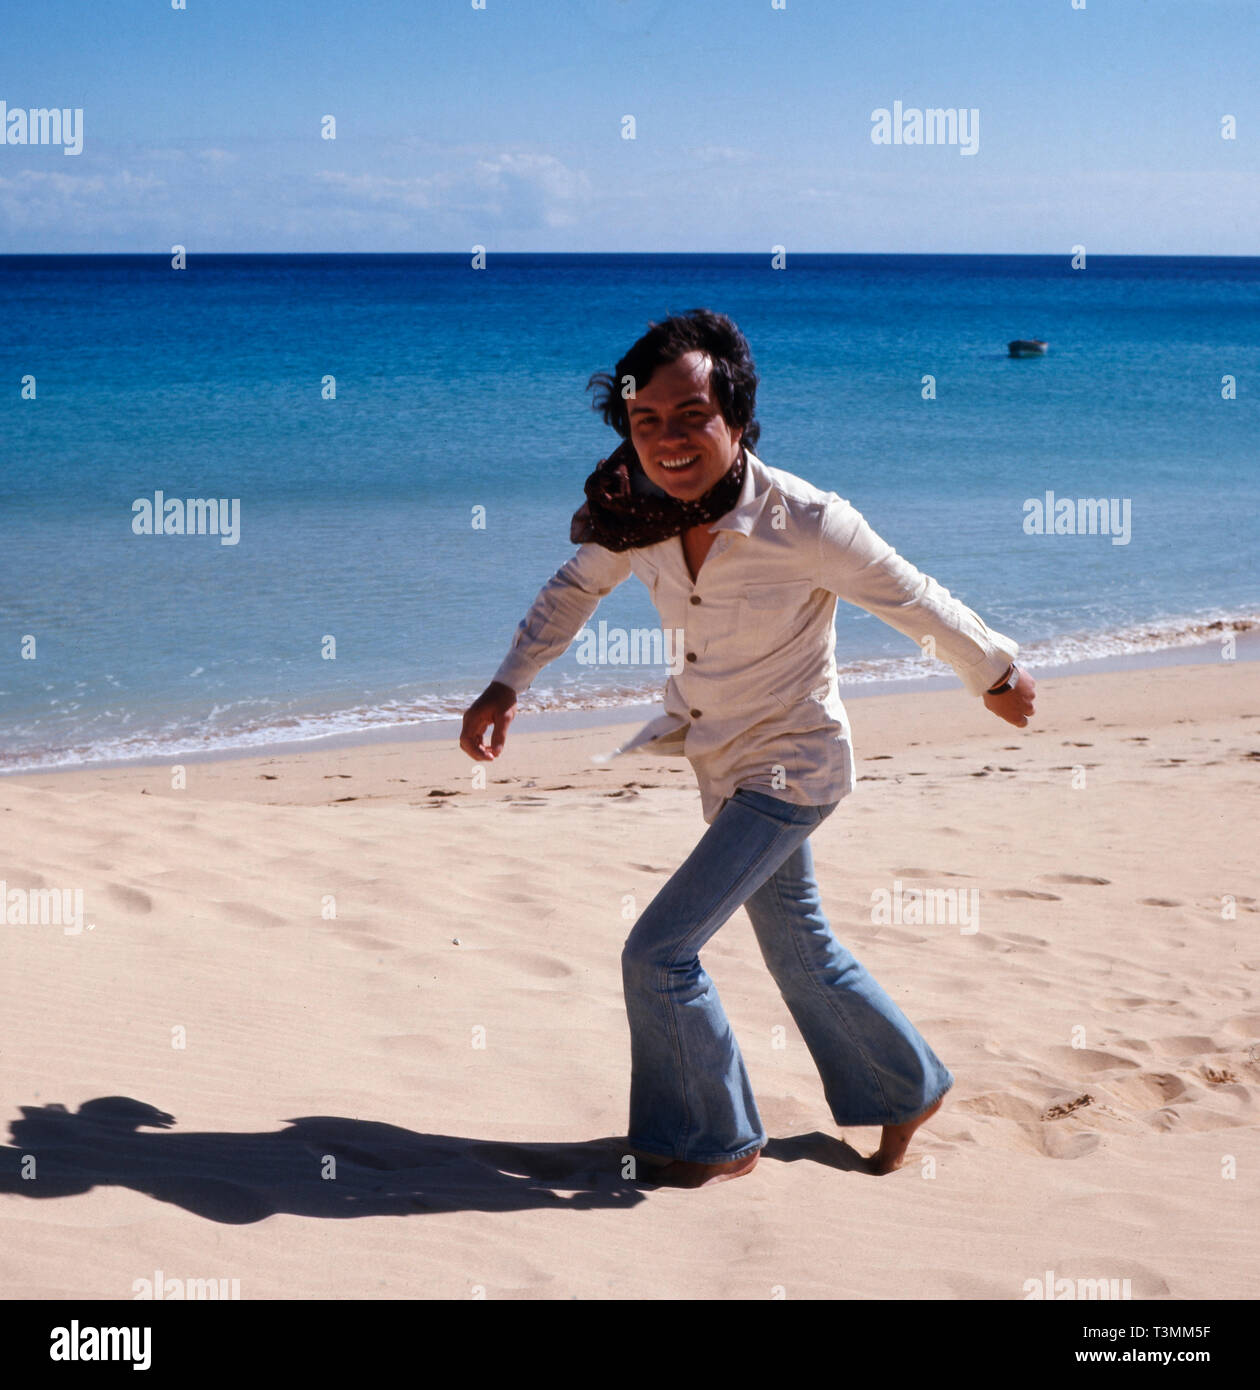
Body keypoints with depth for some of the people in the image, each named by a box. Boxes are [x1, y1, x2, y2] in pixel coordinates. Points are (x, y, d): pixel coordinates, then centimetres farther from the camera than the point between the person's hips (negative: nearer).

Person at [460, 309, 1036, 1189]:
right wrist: (508, 685, -1)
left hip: (790, 768, -7)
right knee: (799, 949, 21)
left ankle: (717, 1140, 12)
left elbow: (915, 602, -13)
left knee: (659, 953, -11)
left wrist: (999, 674, 1)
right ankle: (909, 1088, 44)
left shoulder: (804, 522, -29)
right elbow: (578, 587, 7)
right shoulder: (636, 510, -14)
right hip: (722, 760, 7)